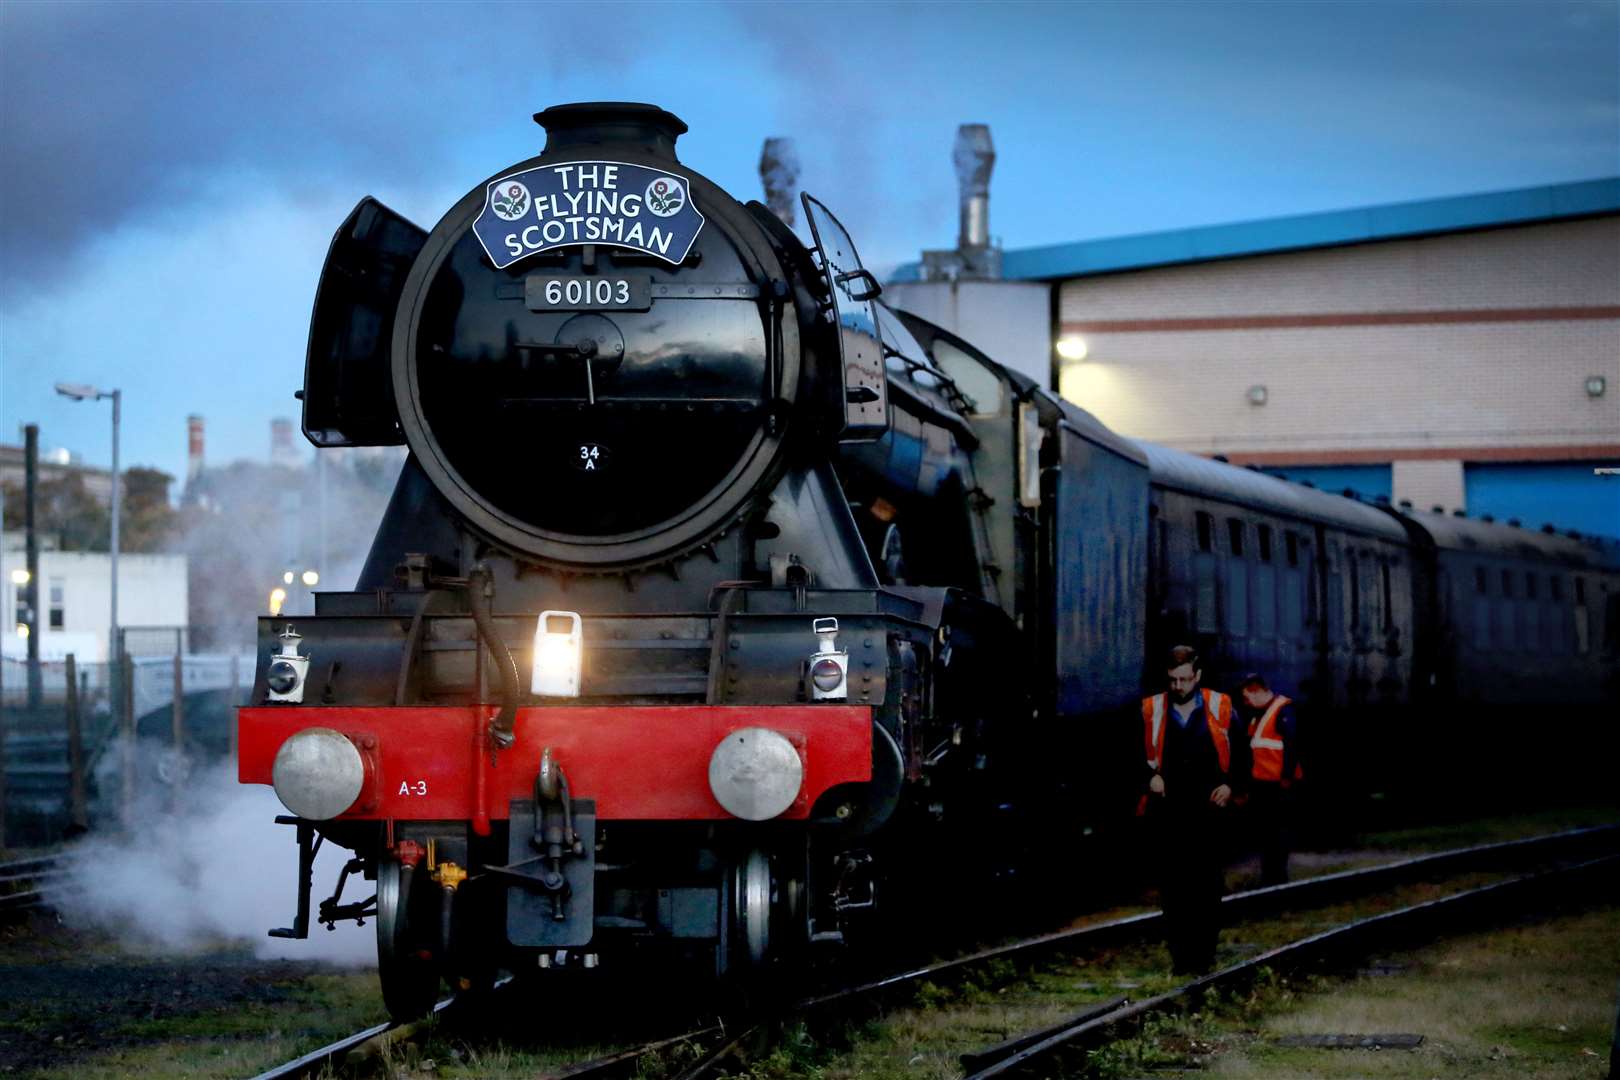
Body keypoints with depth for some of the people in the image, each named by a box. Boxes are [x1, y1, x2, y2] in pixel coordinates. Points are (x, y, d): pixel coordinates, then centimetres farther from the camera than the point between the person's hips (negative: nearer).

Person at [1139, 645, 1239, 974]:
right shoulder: (1151, 711, 5)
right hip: (1167, 810, 1)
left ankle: (1204, 953, 7)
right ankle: (1180, 955, 4)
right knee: (1172, 885, -1)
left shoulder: (1220, 708, 3)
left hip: (1207, 809, -1)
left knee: (1206, 885, -1)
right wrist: (1150, 776, -6)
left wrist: (1229, 785, -5)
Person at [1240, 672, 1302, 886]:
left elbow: (1291, 746, -18)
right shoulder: (1258, 712, 16)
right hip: (1260, 783, 9)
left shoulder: (1283, 710, -13)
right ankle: (1269, 877, 24)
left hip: (1278, 785, -9)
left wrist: (1287, 780, -19)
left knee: (1277, 832, -4)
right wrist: (1250, 781, 18)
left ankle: (1277, 878, 2)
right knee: (1262, 830, 15)